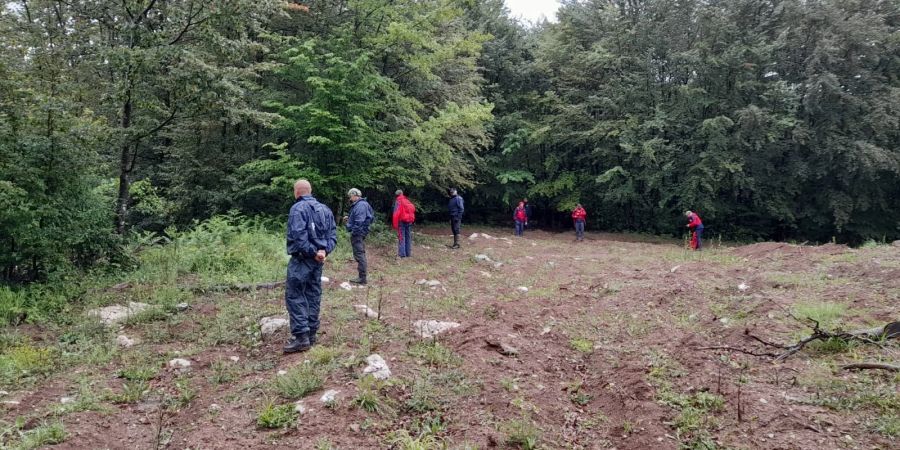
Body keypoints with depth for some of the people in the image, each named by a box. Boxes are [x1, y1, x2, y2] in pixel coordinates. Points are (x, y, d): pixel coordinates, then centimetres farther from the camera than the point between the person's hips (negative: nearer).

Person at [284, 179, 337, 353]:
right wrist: (324, 251, -5)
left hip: (302, 259, -8)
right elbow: (333, 235, 7)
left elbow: (298, 236, -23)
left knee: (294, 296, -4)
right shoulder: (325, 209, 13)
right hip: (318, 260, 8)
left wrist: (313, 252, -16)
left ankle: (301, 336, -10)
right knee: (313, 295, 13)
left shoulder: (298, 208, -11)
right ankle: (311, 334, 19)